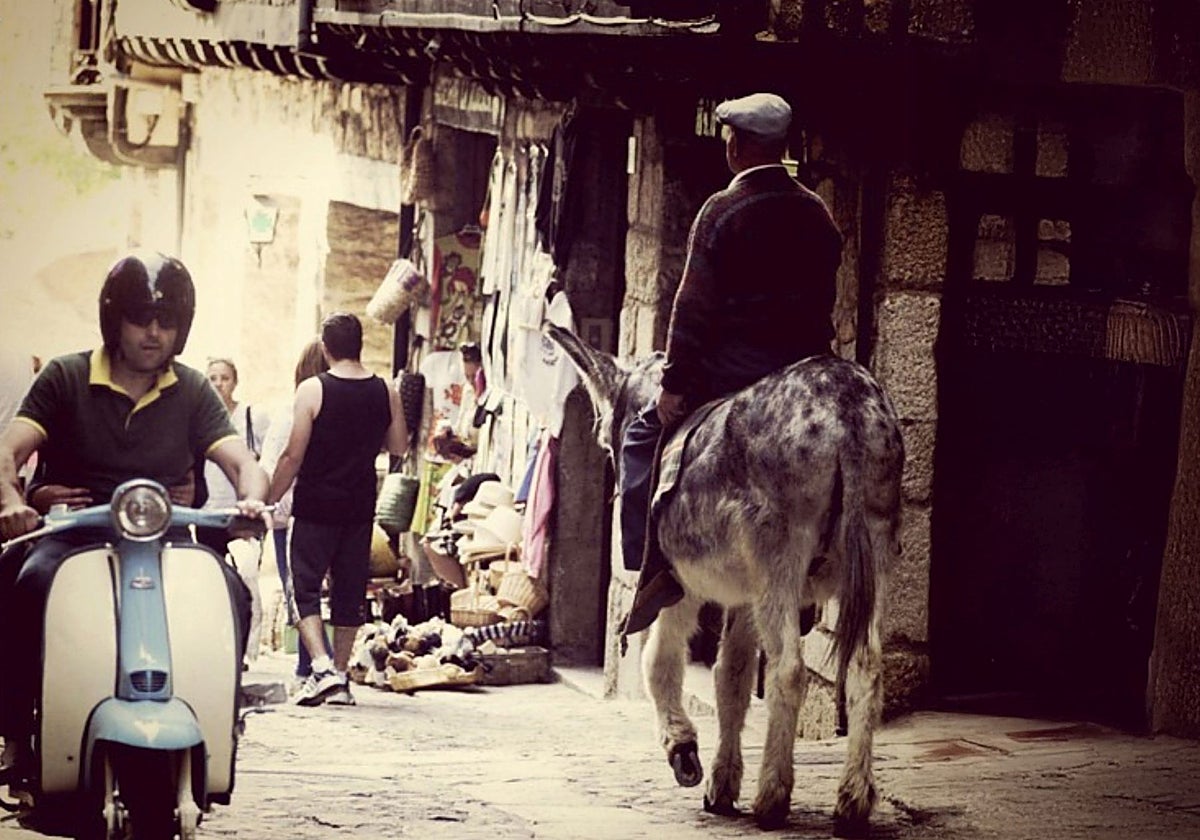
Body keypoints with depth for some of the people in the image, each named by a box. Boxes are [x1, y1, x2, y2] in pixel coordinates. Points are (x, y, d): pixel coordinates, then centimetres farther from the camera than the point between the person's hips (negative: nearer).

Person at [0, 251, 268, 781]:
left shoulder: (192, 393, 12)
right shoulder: (66, 378, 4)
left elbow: (241, 462, 2)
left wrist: (251, 498, -24)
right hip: (73, 533, -2)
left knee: (230, 592, -27)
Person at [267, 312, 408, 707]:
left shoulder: (313, 390, -11)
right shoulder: (385, 392, 1)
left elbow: (294, 455, -11)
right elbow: (399, 446, 11)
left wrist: (271, 498, -1)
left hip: (316, 504, -4)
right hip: (360, 506, 4)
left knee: (305, 586, 1)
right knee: (349, 591, 10)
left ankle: (321, 667, -17)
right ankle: (340, 680, 13)